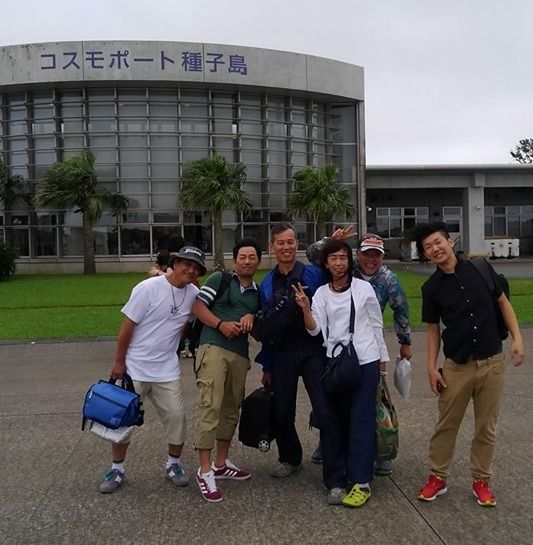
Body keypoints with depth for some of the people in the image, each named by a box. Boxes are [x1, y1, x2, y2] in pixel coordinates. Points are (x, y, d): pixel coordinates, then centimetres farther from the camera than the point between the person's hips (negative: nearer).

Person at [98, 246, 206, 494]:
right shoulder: (148, 288, -16)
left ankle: (173, 464, 24)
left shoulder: (193, 294, -2)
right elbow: (127, 326, -12)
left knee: (176, 415, 3)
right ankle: (117, 469, 25)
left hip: (167, 370, 4)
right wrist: (119, 362, -9)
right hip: (134, 368, -3)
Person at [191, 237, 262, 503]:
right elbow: (197, 306, -3)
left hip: (240, 355, 7)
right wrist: (221, 324, -15)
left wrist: (251, 319, 1)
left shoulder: (257, 293, 20)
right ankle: (205, 470, -8)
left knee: (231, 410, 13)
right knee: (210, 407, -13)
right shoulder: (219, 279, 4)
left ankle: (221, 463, 26)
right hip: (213, 349, -6)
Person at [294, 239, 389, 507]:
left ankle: (361, 482, 0)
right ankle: (343, 474, 24)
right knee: (338, 419, 9)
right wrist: (305, 309, -23)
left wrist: (382, 358, 9)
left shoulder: (364, 288, -1)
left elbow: (377, 325, 7)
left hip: (365, 360, -3)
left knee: (361, 421, -4)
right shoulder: (321, 293, 5)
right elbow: (315, 329, -5)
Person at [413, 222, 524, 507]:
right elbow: (433, 329, 3)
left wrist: (517, 337, -3)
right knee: (446, 425, 8)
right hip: (457, 366, 0)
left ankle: (481, 480, 28)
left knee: (486, 427, 11)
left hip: (492, 363, 0)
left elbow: (503, 302, 7)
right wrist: (431, 367, -3)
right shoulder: (431, 287, -2)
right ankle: (438, 478, 25)